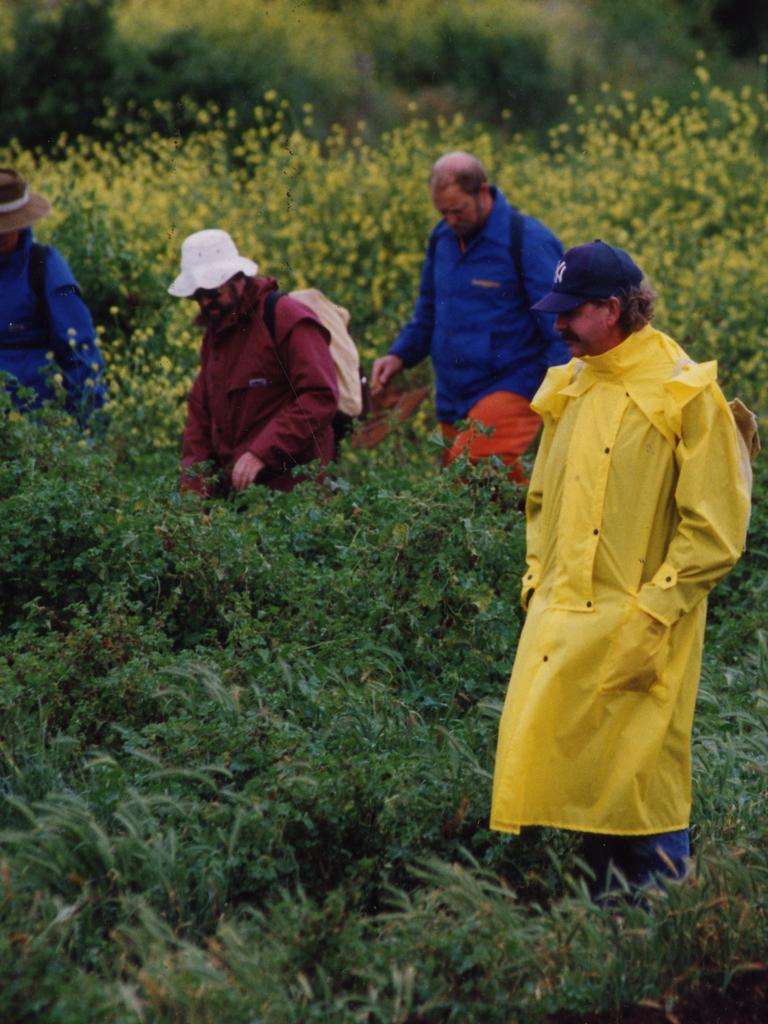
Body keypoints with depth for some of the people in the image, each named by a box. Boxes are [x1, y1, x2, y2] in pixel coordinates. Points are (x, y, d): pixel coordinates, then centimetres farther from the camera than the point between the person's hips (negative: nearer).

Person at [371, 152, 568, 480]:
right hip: (453, 401, 7)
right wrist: (399, 355, 8)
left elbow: (560, 328, -9)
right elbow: (428, 313, 26)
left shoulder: (527, 241, -9)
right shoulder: (442, 239, 12)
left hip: (509, 391, -7)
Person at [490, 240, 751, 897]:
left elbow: (714, 528, -11)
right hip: (559, 630, 6)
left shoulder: (686, 395, -8)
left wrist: (649, 616, -16)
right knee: (561, 778, 6)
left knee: (642, 794, -4)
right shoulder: (568, 391, 14)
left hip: (638, 635, -6)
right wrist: (537, 584, 11)